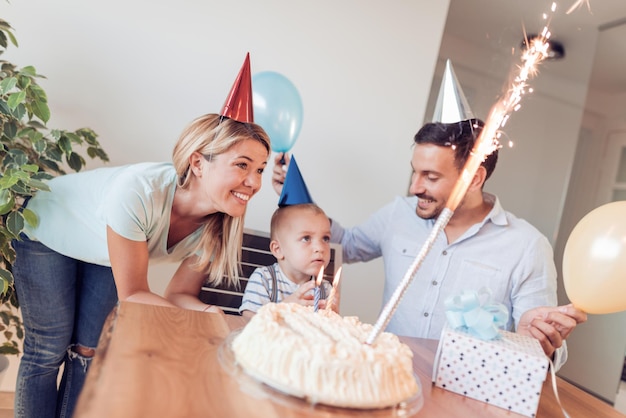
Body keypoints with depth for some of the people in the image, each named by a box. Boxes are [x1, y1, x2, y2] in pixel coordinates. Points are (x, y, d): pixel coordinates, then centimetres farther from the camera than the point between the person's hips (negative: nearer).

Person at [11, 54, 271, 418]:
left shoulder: (218, 224, -25)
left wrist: (210, 315, -34)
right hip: (48, 233, -4)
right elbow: (133, 294, -32)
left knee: (89, 349, 9)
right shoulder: (139, 192, -43)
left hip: (107, 249, 5)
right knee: (49, 351, 1)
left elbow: (179, 294, -15)